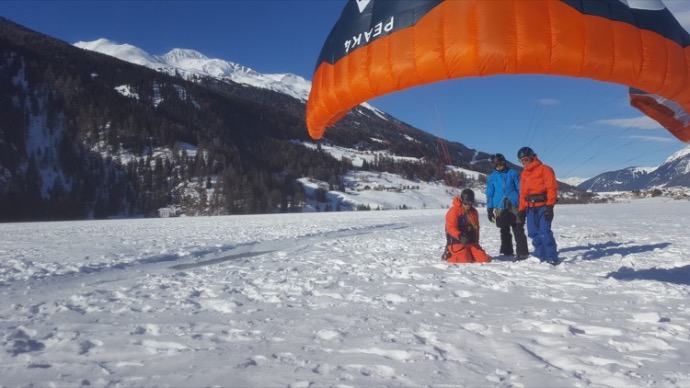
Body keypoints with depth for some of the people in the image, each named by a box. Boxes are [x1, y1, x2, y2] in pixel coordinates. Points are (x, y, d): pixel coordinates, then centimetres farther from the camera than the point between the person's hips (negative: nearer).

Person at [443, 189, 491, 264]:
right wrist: (460, 236, -32)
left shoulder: (474, 212, 14)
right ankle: (449, 255, 3)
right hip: (457, 242, -6)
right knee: (465, 261, -23)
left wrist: (476, 240, 14)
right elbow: (451, 228, -17)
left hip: (471, 243, 6)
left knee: (485, 259, -6)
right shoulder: (454, 211, -9)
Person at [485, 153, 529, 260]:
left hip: (514, 206, -2)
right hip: (500, 208, 2)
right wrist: (489, 209, 6)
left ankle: (522, 252, -5)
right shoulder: (492, 177, 7)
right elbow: (490, 194, 10)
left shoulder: (513, 173, 3)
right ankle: (507, 251, 20)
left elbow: (520, 189, 4)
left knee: (518, 231, -6)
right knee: (504, 231, 10)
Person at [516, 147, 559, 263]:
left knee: (544, 232, -13)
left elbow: (552, 188, -8)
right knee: (533, 233, 4)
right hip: (531, 207, 7)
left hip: (543, 206, -7)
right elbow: (523, 193, 21)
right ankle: (541, 256, 12)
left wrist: (549, 206, -15)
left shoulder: (544, 169, -1)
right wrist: (521, 209, 14)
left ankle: (552, 257, -7)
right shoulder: (524, 174, 19)